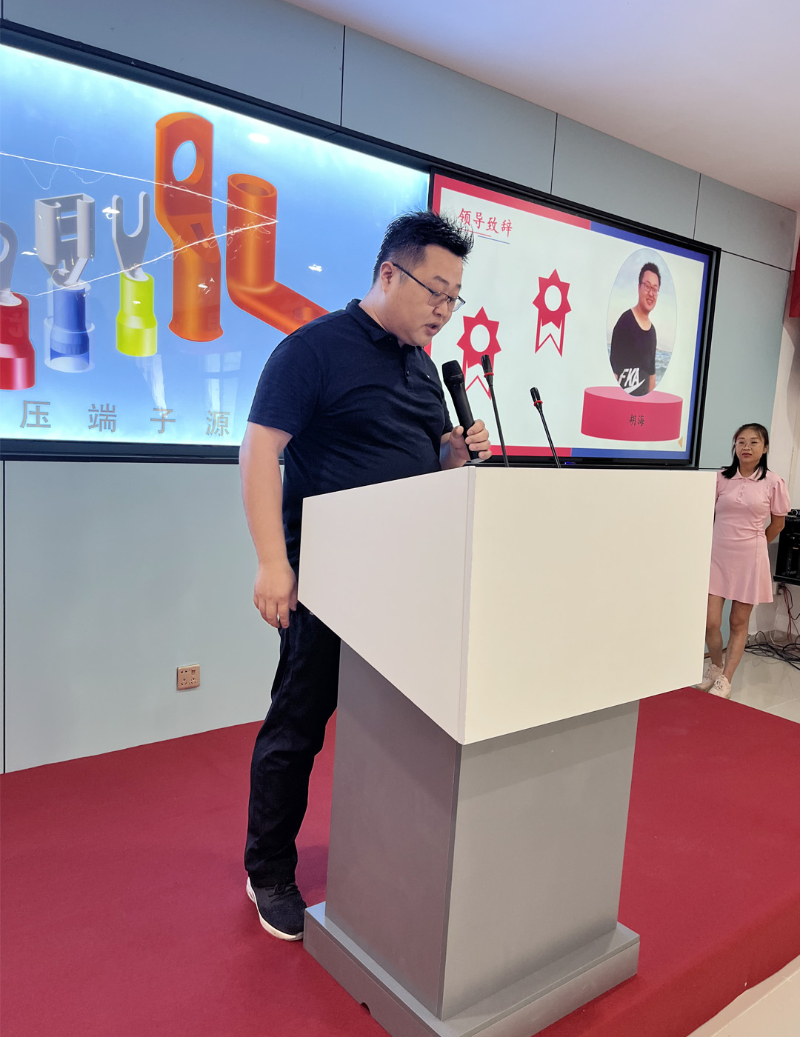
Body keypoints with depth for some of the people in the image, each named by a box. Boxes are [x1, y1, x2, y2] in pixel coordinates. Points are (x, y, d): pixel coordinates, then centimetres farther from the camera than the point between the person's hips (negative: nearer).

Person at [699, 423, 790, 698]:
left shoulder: (773, 482, -3)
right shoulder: (720, 478, 1)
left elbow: (777, 523, 9)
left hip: (749, 559, -1)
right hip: (717, 556, 1)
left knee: (739, 622, 7)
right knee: (709, 622, -2)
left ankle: (725, 681, 19)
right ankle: (715, 668, 25)